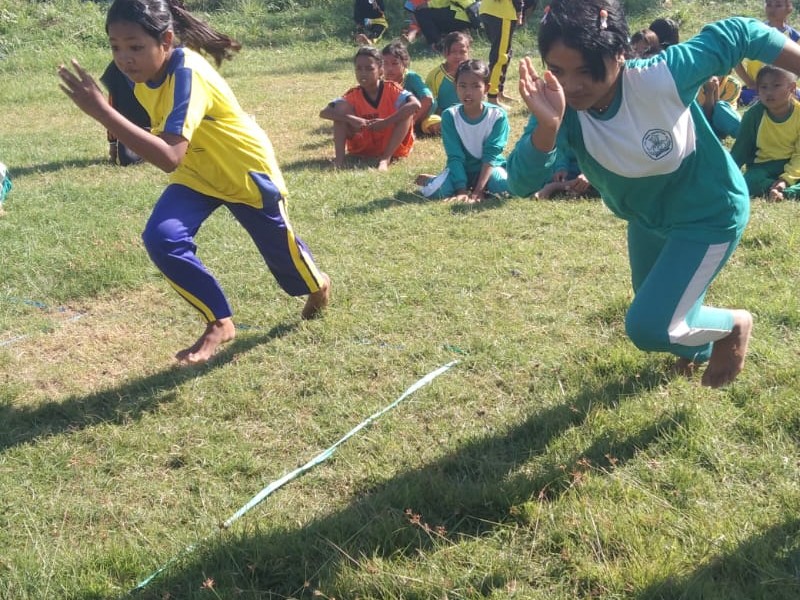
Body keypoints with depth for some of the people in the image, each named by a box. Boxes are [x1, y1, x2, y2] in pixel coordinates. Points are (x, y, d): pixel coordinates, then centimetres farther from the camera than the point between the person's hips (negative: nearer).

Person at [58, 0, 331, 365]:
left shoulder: (188, 76, -38)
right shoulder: (145, 74, -13)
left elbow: (169, 157, -51)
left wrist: (101, 111, -54)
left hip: (246, 170, -6)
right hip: (198, 172, 6)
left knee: (280, 248, 16)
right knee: (161, 238, -18)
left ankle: (317, 285, 53)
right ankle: (219, 323, 2)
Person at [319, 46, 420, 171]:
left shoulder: (391, 89, -12)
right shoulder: (353, 95, -6)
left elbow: (416, 105, -31)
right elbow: (323, 112, -17)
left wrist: (386, 122, -36)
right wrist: (351, 119, -33)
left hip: (393, 146, -1)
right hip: (363, 148, 2)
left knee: (407, 109, -24)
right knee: (341, 106, -13)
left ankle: (385, 159, -30)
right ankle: (339, 159, -21)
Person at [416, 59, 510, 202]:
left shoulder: (498, 115, -15)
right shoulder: (450, 116, -12)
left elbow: (491, 155, -20)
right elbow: (455, 157, -16)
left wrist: (478, 190, -30)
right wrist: (462, 190, -27)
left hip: (490, 167, 0)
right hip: (461, 168, 0)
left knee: (507, 187, -33)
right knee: (432, 191, -28)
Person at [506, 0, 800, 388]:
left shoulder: (661, 78, -37)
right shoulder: (563, 108, -26)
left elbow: (735, 35, -21)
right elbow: (521, 184, -37)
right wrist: (547, 127, -54)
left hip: (709, 214, -6)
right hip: (647, 217, 6)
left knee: (649, 328, -13)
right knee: (655, 315, 27)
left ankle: (734, 325, 18)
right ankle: (701, 346, 63)